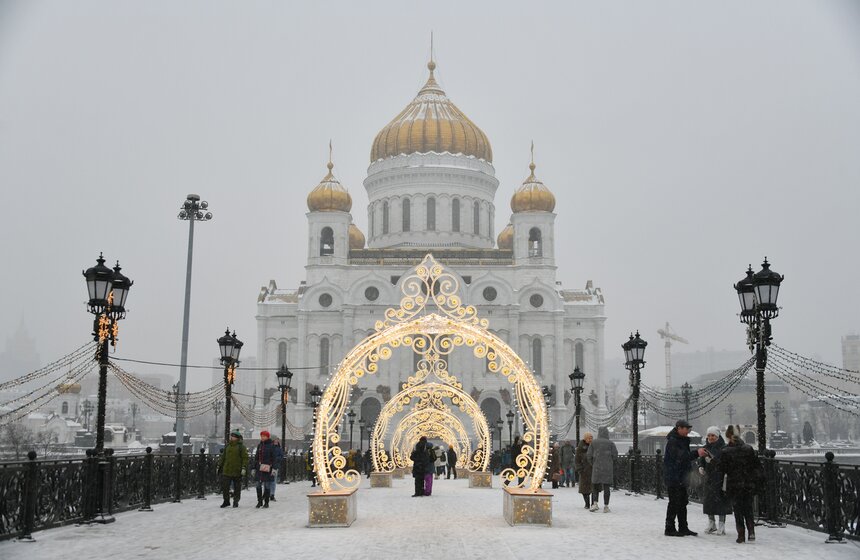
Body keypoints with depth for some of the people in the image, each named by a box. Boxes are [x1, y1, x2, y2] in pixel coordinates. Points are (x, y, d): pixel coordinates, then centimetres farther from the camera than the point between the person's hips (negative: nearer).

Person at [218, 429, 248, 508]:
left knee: (237, 488, 5)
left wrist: (243, 468, -14)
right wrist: (219, 465, 16)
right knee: (224, 486, 2)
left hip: (237, 471, -4)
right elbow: (223, 456, 18)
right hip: (226, 471, 4)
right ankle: (226, 501, 15)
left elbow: (245, 458, -7)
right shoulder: (227, 446, 11)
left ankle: (236, 501, 17)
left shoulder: (241, 447, -4)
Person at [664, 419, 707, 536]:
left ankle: (683, 528, 20)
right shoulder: (673, 441, -16)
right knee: (674, 503, -7)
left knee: (682, 503, 13)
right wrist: (696, 453, -26)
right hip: (673, 477, -10)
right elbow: (681, 456, -26)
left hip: (680, 477, 10)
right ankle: (669, 529, -2)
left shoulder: (682, 440, 17)